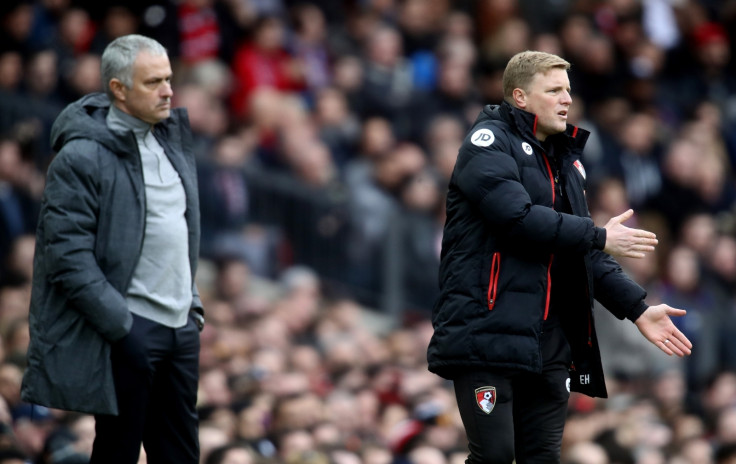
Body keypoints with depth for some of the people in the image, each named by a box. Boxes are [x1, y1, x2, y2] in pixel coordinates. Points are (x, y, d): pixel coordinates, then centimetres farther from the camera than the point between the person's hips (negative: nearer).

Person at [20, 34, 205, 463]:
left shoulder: (173, 141, 12)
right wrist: (121, 326, -19)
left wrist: (192, 302, 16)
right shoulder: (81, 157, -13)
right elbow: (69, 254, -17)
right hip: (129, 328, -7)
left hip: (181, 326, 7)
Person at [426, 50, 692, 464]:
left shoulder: (567, 162, 21)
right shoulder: (490, 142, -3)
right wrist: (599, 237, -12)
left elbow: (586, 255, 19)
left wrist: (637, 307, 6)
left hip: (549, 346, 8)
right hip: (488, 333, -8)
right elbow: (517, 218, -19)